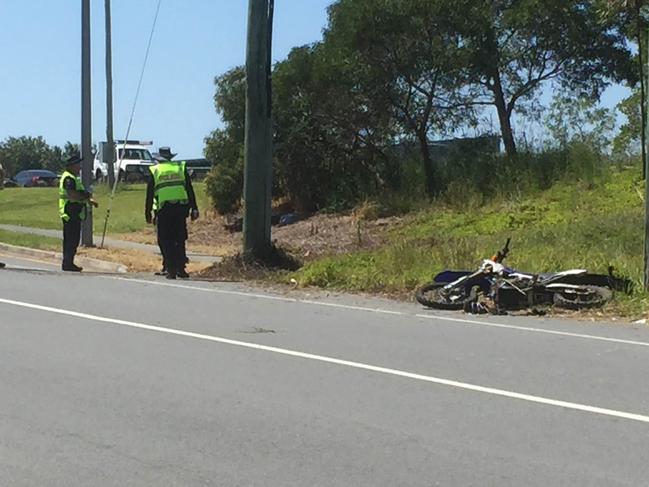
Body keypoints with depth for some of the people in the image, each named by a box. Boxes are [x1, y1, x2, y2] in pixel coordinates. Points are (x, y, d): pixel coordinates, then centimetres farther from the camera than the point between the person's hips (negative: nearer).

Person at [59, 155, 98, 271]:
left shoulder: (74, 178, 20)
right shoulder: (68, 178, -14)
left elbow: (79, 194, 27)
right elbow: (72, 195, -26)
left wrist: (89, 200, 10)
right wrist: (86, 196, -12)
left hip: (75, 214, 11)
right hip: (70, 214, -11)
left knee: (73, 240, 13)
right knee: (70, 240, -8)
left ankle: (69, 263, 19)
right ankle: (67, 264, -5)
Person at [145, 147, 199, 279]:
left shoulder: (154, 171, 8)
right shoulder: (181, 168, 11)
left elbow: (149, 194, 7)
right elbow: (190, 190, 8)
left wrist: (148, 213, 11)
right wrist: (194, 209, 9)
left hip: (164, 209, -1)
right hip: (181, 207, 2)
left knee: (166, 241, 4)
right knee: (180, 240, 12)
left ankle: (171, 270, 0)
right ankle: (180, 268, 7)